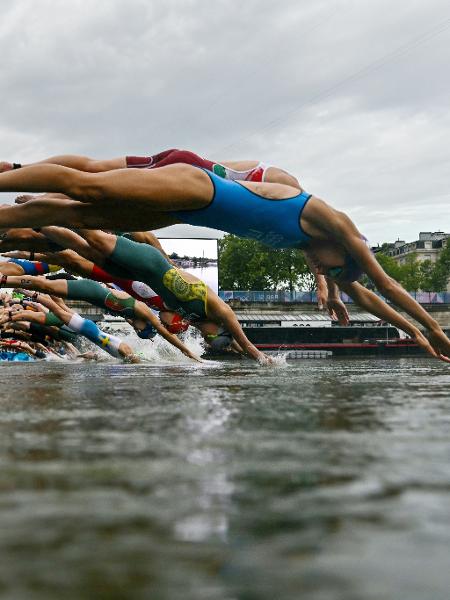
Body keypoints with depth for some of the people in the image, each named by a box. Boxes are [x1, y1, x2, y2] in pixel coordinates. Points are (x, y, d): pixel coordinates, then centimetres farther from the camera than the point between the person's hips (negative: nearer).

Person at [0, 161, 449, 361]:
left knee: (81, 216, 1)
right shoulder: (332, 222, -5)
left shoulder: (308, 244, 17)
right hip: (194, 187, -7)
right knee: (84, 188, -17)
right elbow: (385, 283, -1)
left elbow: (363, 294, 26)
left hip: (190, 207, 7)